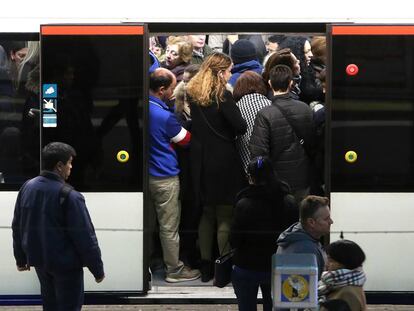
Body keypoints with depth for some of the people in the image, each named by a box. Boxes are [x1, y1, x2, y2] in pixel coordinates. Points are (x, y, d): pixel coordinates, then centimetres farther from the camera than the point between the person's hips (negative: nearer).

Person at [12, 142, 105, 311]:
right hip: (65, 263, -7)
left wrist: (21, 258, 22)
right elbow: (85, 237, -20)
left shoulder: (27, 187, -1)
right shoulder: (69, 196, -23)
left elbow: (17, 227, 10)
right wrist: (97, 269, -10)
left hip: (38, 259, 7)